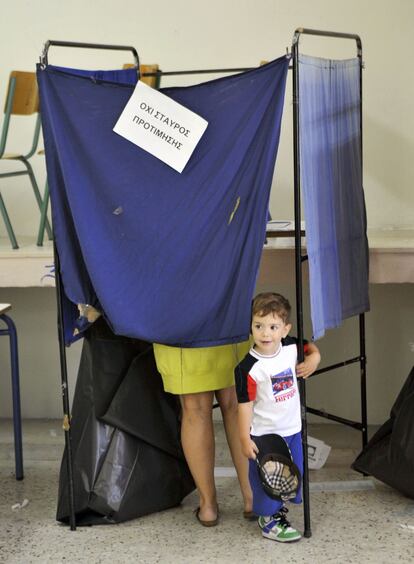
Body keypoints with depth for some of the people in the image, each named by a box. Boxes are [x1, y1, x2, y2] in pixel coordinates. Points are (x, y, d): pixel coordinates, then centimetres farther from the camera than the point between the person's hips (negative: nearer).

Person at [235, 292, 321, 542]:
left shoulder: (291, 347, -8)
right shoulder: (249, 368, -23)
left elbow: (310, 347, 14)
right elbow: (245, 405, -18)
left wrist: (314, 358, -9)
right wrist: (245, 439, -17)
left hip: (292, 429, 6)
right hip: (265, 435, -6)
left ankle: (278, 507, 42)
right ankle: (269, 521, 24)